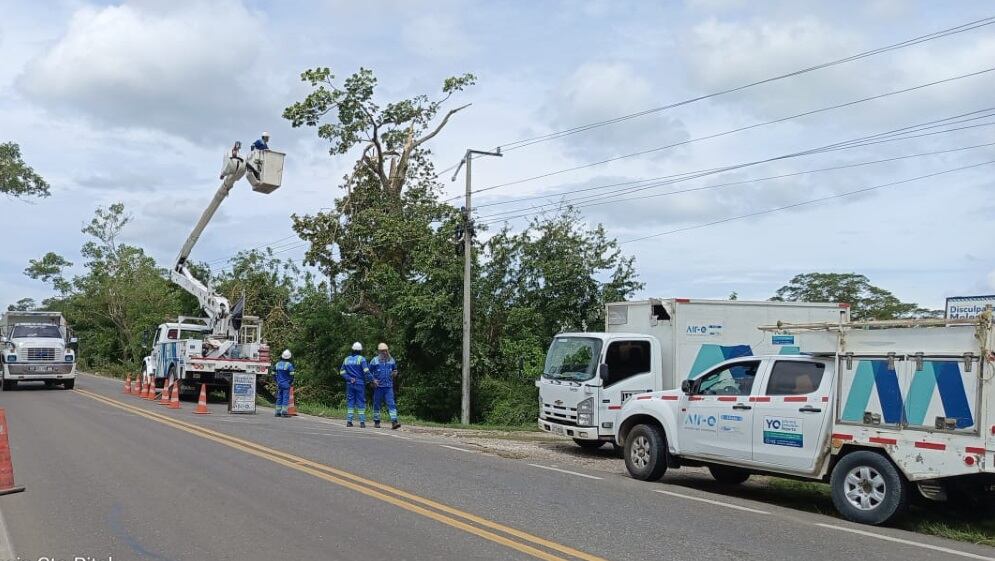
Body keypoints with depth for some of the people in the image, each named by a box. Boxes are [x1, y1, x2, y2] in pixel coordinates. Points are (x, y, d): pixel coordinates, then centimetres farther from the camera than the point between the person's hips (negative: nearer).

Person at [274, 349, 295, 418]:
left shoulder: (277, 364, 8)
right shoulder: (289, 365, -10)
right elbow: (291, 375, -12)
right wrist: (291, 382, 3)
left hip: (279, 384, 5)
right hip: (286, 384, -5)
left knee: (279, 398, 9)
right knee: (285, 398, -4)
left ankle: (278, 412, 10)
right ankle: (284, 412, -7)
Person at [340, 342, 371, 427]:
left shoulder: (346, 359, 8)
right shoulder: (361, 359, -7)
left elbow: (342, 372, 4)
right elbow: (366, 371, -15)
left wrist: (350, 379, -2)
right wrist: (371, 380, -7)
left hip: (350, 384, 4)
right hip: (360, 384, -4)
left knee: (350, 402, 8)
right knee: (361, 403, 0)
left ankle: (349, 421, 5)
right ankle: (362, 422, -3)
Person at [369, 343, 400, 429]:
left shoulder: (391, 360, 10)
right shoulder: (375, 360, 0)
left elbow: (395, 370, 22)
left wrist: (395, 373, -1)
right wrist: (373, 380, -10)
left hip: (389, 386, 2)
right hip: (378, 386, -2)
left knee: (391, 404, -9)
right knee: (377, 404, 6)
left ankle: (394, 422, -16)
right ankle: (376, 422, 19)